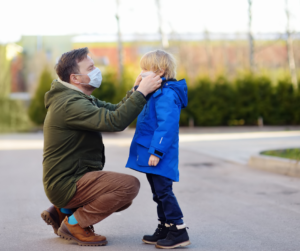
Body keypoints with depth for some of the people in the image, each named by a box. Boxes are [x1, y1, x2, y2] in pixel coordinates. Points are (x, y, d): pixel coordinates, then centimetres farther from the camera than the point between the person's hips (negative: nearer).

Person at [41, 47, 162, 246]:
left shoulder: (79, 99, 13)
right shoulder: (70, 104, -22)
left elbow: (114, 110, 12)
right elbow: (115, 122, -31)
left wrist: (136, 89, -1)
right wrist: (141, 92, -25)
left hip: (71, 179, 11)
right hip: (66, 185, -11)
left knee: (123, 197, 21)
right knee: (130, 185, -22)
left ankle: (63, 211, 16)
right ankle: (74, 223, -7)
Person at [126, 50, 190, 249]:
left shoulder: (166, 94, -17)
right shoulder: (155, 94, 16)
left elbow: (167, 125, -25)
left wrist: (156, 151, -26)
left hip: (160, 157, -11)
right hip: (151, 154, 11)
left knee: (163, 192, -8)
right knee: (159, 193, 16)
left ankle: (179, 232, -1)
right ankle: (164, 229, 25)